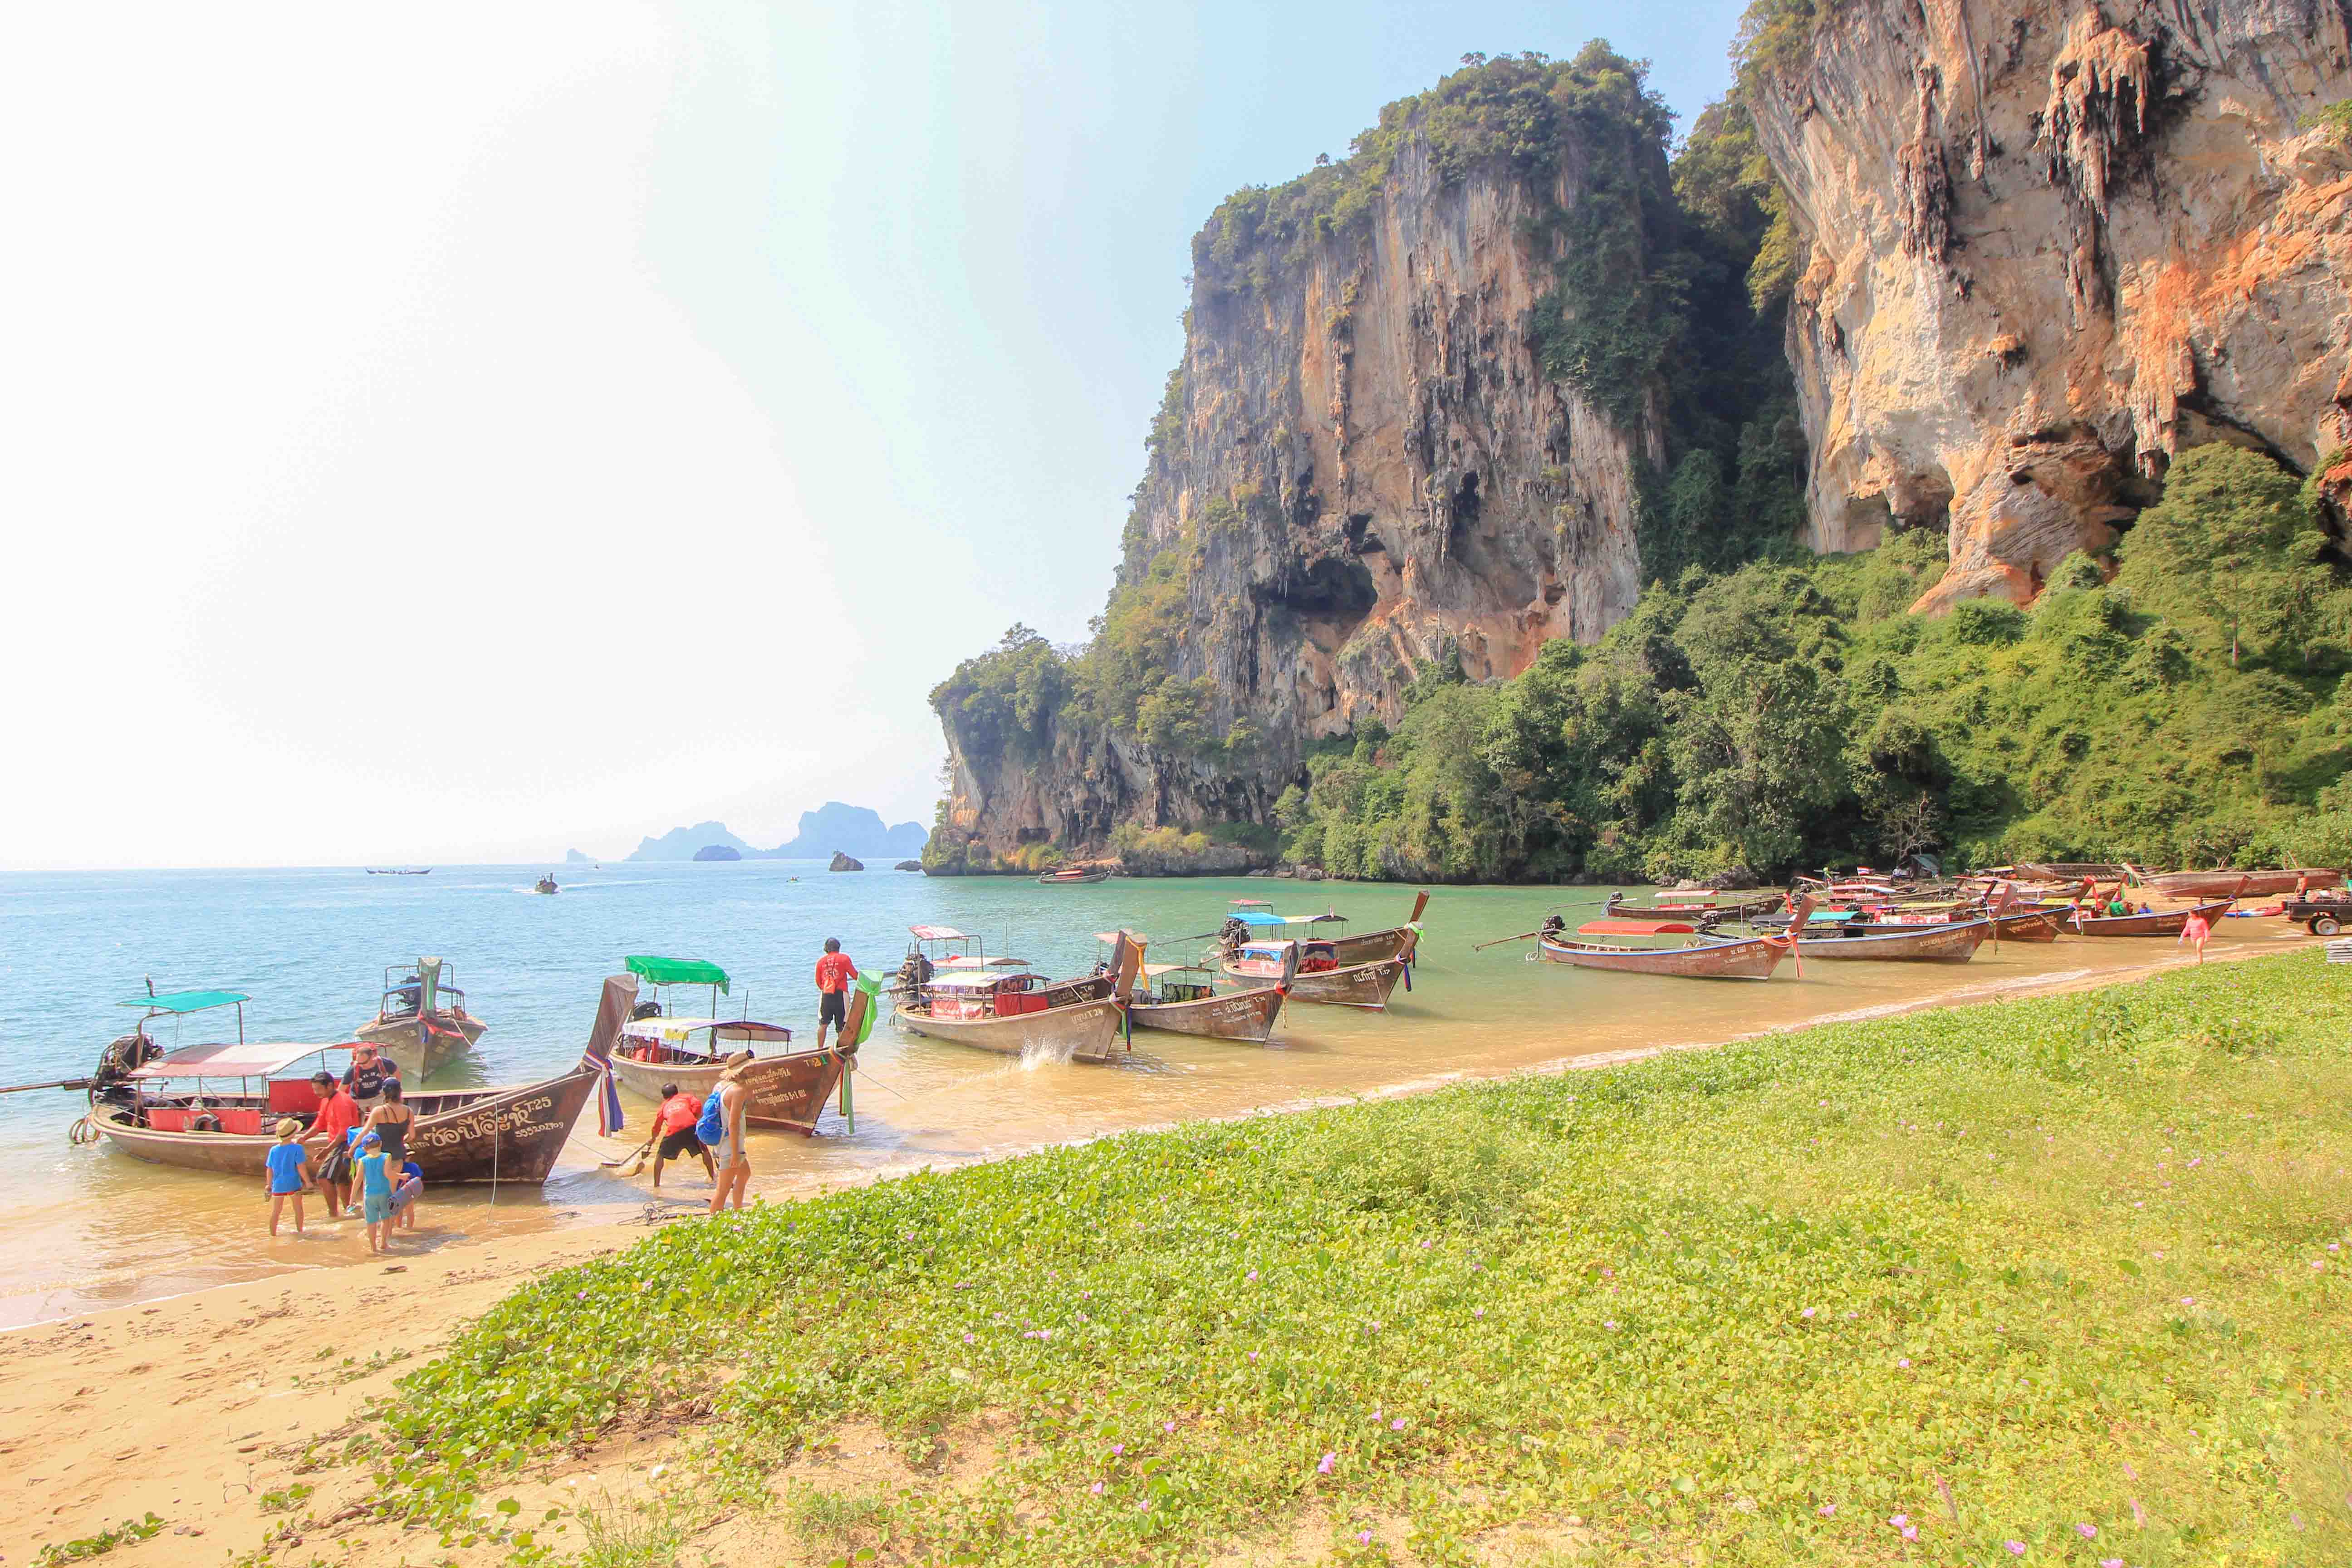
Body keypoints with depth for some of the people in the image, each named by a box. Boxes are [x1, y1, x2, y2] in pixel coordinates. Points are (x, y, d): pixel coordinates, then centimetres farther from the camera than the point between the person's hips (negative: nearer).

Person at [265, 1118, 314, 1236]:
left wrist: (269, 1184, 20)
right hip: (293, 1184, -4)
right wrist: (308, 1182, -8)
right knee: (298, 1207, 12)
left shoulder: (273, 1150, 2)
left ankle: (273, 1234, 20)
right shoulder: (297, 1148, -12)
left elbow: (270, 1170, 8)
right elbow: (301, 1168, -14)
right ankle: (299, 1231, 17)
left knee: (276, 1211, 14)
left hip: (278, 1185, 4)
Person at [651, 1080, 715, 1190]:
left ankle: (656, 1185, 22)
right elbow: (697, 1105, 7)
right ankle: (714, 1178, 21)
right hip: (691, 1127, 0)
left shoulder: (664, 1106, 31)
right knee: (705, 1151, 20)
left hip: (673, 1130, 0)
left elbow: (656, 1129, 36)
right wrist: (696, 1119, 17)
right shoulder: (687, 1097, 28)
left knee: (660, 1155, 23)